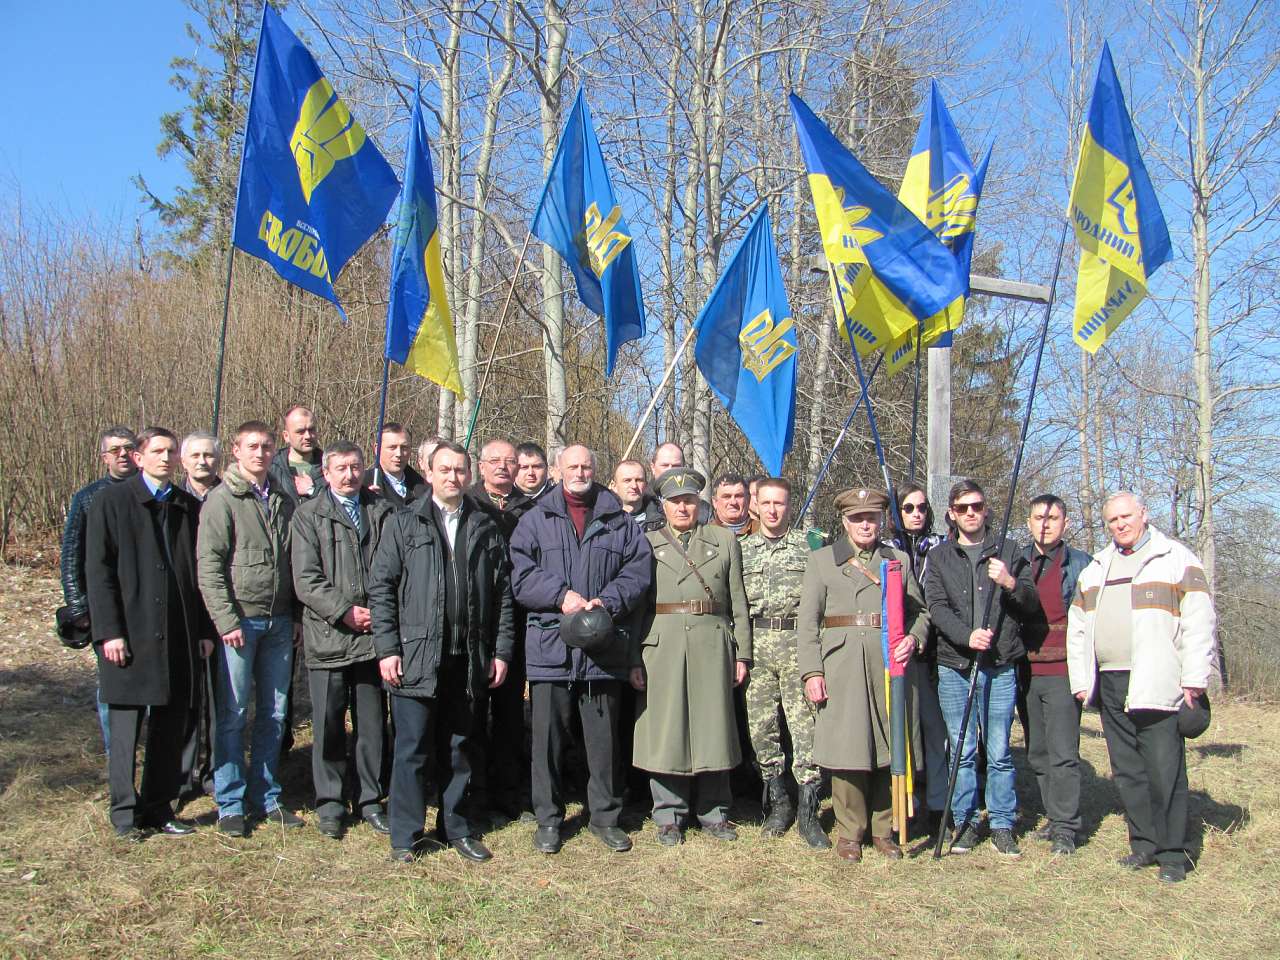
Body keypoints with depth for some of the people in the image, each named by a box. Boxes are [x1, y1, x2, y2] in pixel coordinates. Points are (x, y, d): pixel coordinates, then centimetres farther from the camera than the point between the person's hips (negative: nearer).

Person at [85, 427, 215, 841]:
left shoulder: (189, 507, 11)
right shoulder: (112, 501, -1)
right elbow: (98, 570, -5)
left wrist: (204, 629, 7)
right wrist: (109, 631, -12)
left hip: (179, 636, 4)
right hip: (130, 634, -4)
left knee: (172, 729, 8)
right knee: (126, 727, 2)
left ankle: (159, 809, 19)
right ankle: (125, 812, 14)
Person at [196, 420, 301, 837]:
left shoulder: (283, 503, 12)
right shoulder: (222, 500, -4)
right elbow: (209, 567, -10)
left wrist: (297, 616, 10)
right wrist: (227, 621, -15)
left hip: (279, 623, 5)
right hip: (239, 621, -5)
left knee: (274, 713, 10)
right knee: (233, 713, 1)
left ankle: (265, 797, 21)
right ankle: (231, 803, 12)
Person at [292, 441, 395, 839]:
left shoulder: (384, 510, 10)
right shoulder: (309, 514, 3)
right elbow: (306, 580, -5)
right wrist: (345, 612, -12)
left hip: (374, 635, 2)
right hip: (328, 637, -2)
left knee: (372, 724, 9)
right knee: (328, 725, 5)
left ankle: (369, 800, 22)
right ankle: (330, 804, 19)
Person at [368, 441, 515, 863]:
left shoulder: (486, 529, 10)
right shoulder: (404, 523, 3)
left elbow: (502, 593, 10)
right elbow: (381, 587, -1)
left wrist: (501, 650, 5)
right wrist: (387, 648, -8)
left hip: (468, 659, 3)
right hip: (416, 657, -3)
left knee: (459, 748, 12)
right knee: (412, 749, 2)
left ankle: (457, 828, 25)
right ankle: (406, 836, 14)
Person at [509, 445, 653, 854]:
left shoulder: (620, 522, 11)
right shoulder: (536, 520, 8)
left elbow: (638, 570, 2)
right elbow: (521, 574, -2)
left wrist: (607, 601, -13)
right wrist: (561, 596, -15)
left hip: (603, 647, 1)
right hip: (551, 646, -1)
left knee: (603, 735, 8)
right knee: (548, 734, 4)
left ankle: (605, 815, 21)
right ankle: (548, 818, 17)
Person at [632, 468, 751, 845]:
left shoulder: (724, 541, 11)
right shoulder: (647, 543, 7)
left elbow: (738, 602, 9)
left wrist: (742, 654, 3)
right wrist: (634, 659, -4)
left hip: (712, 647, 1)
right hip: (662, 648, -1)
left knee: (712, 727, 6)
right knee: (665, 729, 2)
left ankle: (712, 811, 19)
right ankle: (670, 814, 13)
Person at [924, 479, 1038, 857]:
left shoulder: (1007, 551, 11)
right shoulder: (939, 556, 10)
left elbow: (1032, 604, 7)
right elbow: (937, 607, -1)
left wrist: (1010, 583, -14)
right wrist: (966, 635, -19)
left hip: (1000, 667, 0)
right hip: (954, 666, 0)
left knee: (999, 751, 1)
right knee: (962, 750, 4)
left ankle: (1002, 825, 13)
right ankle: (965, 822, 15)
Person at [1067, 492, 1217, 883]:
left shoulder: (1177, 560, 3)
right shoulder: (1095, 569, 20)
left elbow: (1199, 623, -4)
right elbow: (1077, 628, 21)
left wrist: (1195, 678, -10)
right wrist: (1081, 679, 14)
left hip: (1157, 685, -5)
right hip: (1109, 685, 6)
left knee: (1165, 771, -6)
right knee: (1127, 771, 9)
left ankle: (1172, 853, 3)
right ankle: (1143, 843, 18)